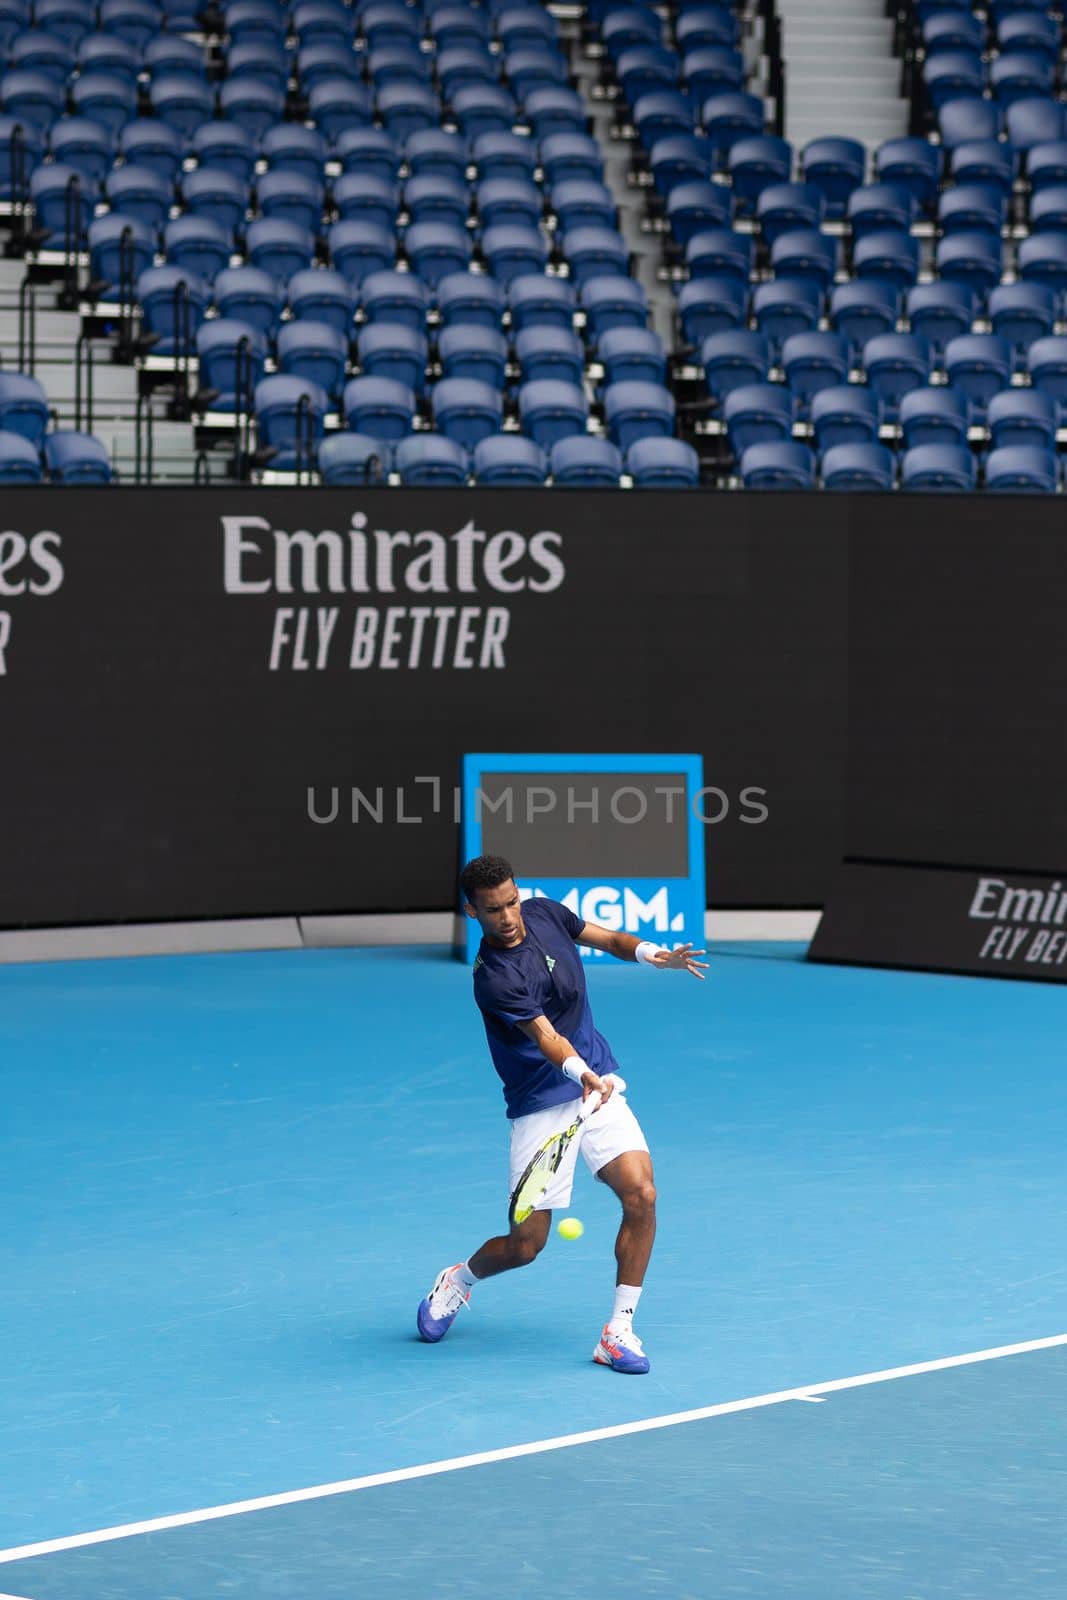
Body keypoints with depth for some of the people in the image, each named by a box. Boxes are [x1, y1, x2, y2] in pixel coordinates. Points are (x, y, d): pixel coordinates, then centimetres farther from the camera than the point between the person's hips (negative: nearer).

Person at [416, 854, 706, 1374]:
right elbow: (546, 1036, -32)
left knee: (640, 1193, -18)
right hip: (542, 1107, -5)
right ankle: (460, 1279, 34)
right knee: (525, 1244, -2)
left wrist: (653, 954, -3)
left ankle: (619, 1331, -7)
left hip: (599, 1087, 5)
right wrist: (582, 1073, -50)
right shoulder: (494, 978, -21)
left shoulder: (544, 913, 0)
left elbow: (607, 938, 16)